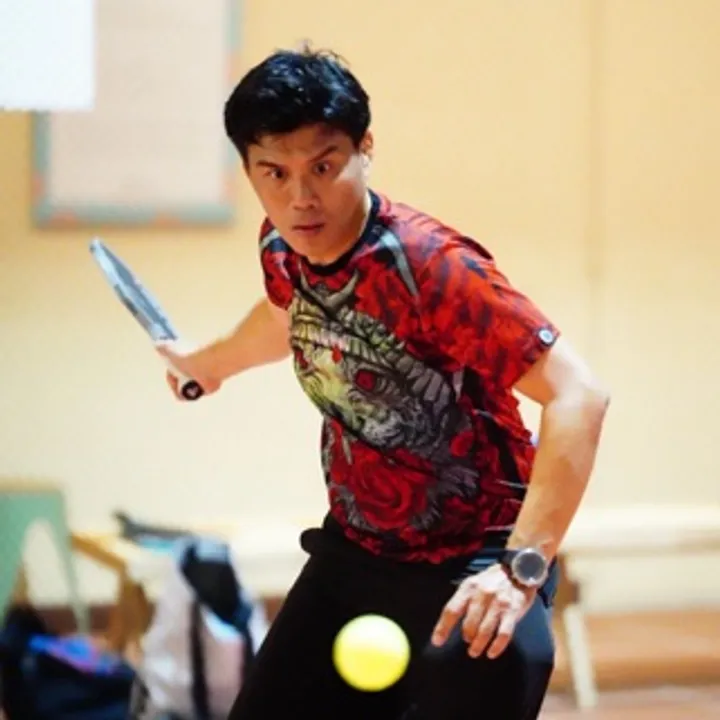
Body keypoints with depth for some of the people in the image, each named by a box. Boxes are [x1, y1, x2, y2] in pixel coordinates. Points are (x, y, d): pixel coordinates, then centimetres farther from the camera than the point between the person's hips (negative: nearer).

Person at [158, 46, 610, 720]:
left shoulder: (431, 266, -27)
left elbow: (578, 397, -32)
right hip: (354, 554, 7)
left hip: (472, 570, -7)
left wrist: (520, 567, -39)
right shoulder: (282, 248, -5)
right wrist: (210, 362, 42)